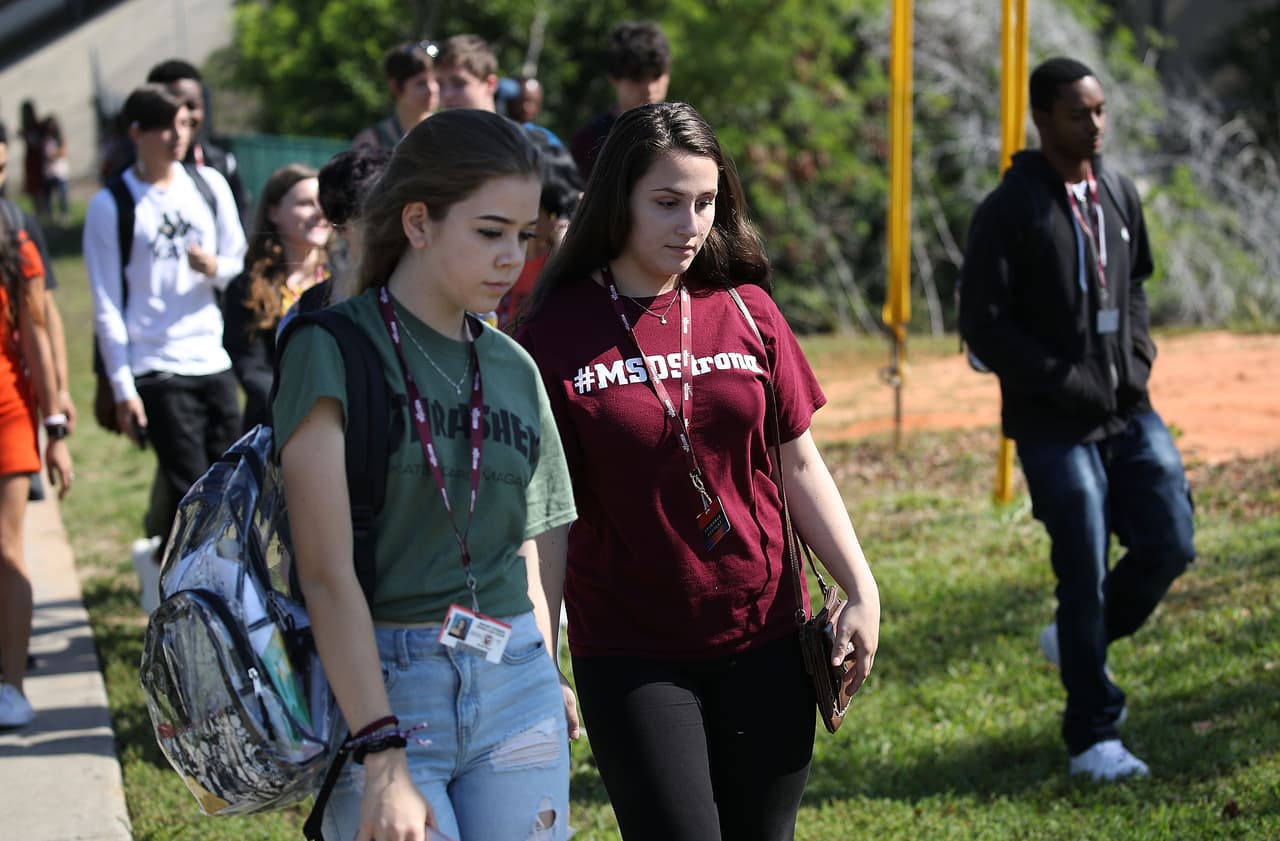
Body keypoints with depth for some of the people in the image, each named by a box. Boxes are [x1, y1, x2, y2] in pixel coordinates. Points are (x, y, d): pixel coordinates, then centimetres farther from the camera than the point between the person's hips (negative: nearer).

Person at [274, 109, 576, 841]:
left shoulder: (514, 369, 10)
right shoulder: (333, 349, -8)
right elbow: (326, 570, -14)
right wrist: (383, 755, -19)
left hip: (516, 692, 5)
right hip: (380, 691, -5)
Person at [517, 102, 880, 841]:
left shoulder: (746, 310, 3)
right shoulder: (558, 330, -6)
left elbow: (799, 462, 8)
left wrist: (862, 590, -1)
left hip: (761, 637, 3)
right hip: (631, 653, -3)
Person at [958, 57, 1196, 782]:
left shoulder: (1119, 194, 8)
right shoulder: (1008, 213, -11)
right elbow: (983, 327, -12)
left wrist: (1139, 357, 5)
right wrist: (1067, 383, -15)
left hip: (1130, 409, 6)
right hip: (1054, 424, -6)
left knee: (1169, 545, -1)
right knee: (1085, 576, -2)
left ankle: (1077, 641, 26)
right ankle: (1093, 738, 11)